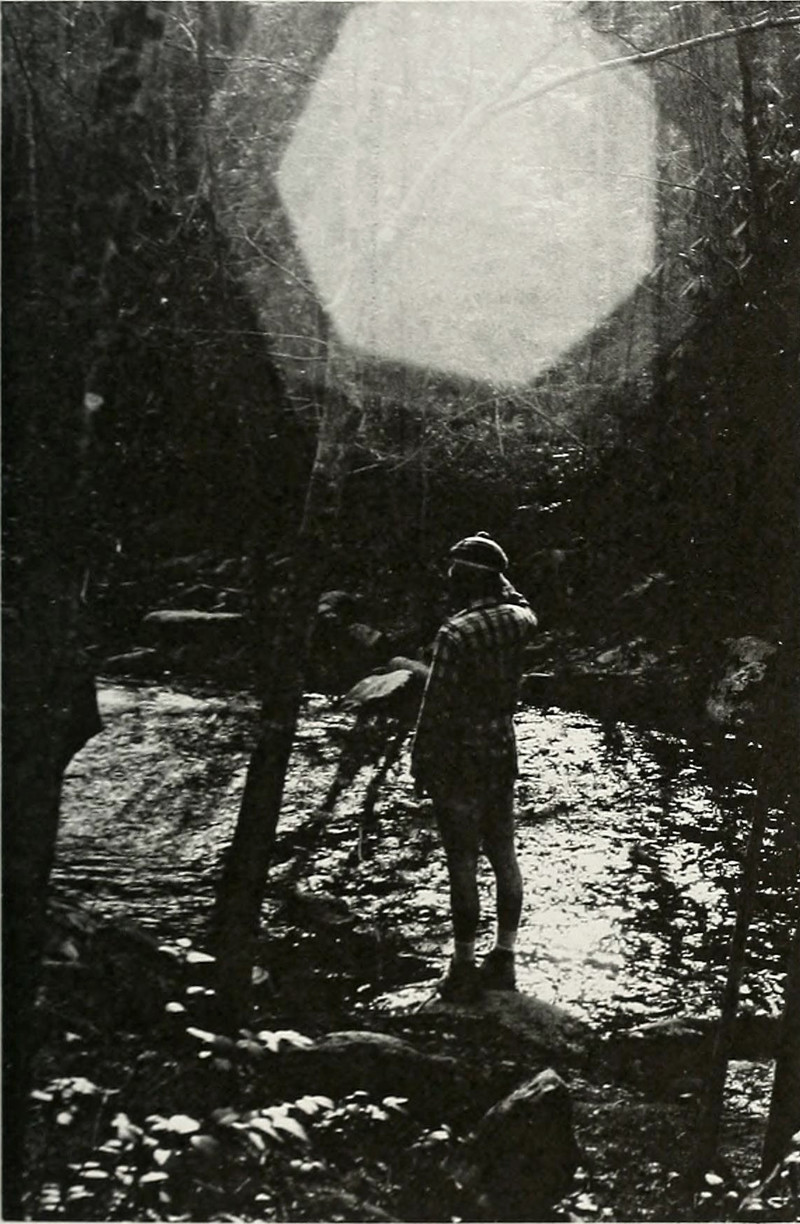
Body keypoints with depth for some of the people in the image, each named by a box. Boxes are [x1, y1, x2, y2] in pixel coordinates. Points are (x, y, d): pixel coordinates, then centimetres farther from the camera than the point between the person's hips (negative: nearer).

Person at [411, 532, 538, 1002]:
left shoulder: (457, 633, -19)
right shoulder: (517, 622, -1)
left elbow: (438, 706, -17)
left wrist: (422, 763, -8)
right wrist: (500, 581, 18)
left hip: (461, 762, -7)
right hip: (505, 756, 7)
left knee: (463, 862, 0)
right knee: (504, 856, 14)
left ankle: (465, 969, 6)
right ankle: (504, 959, 21)